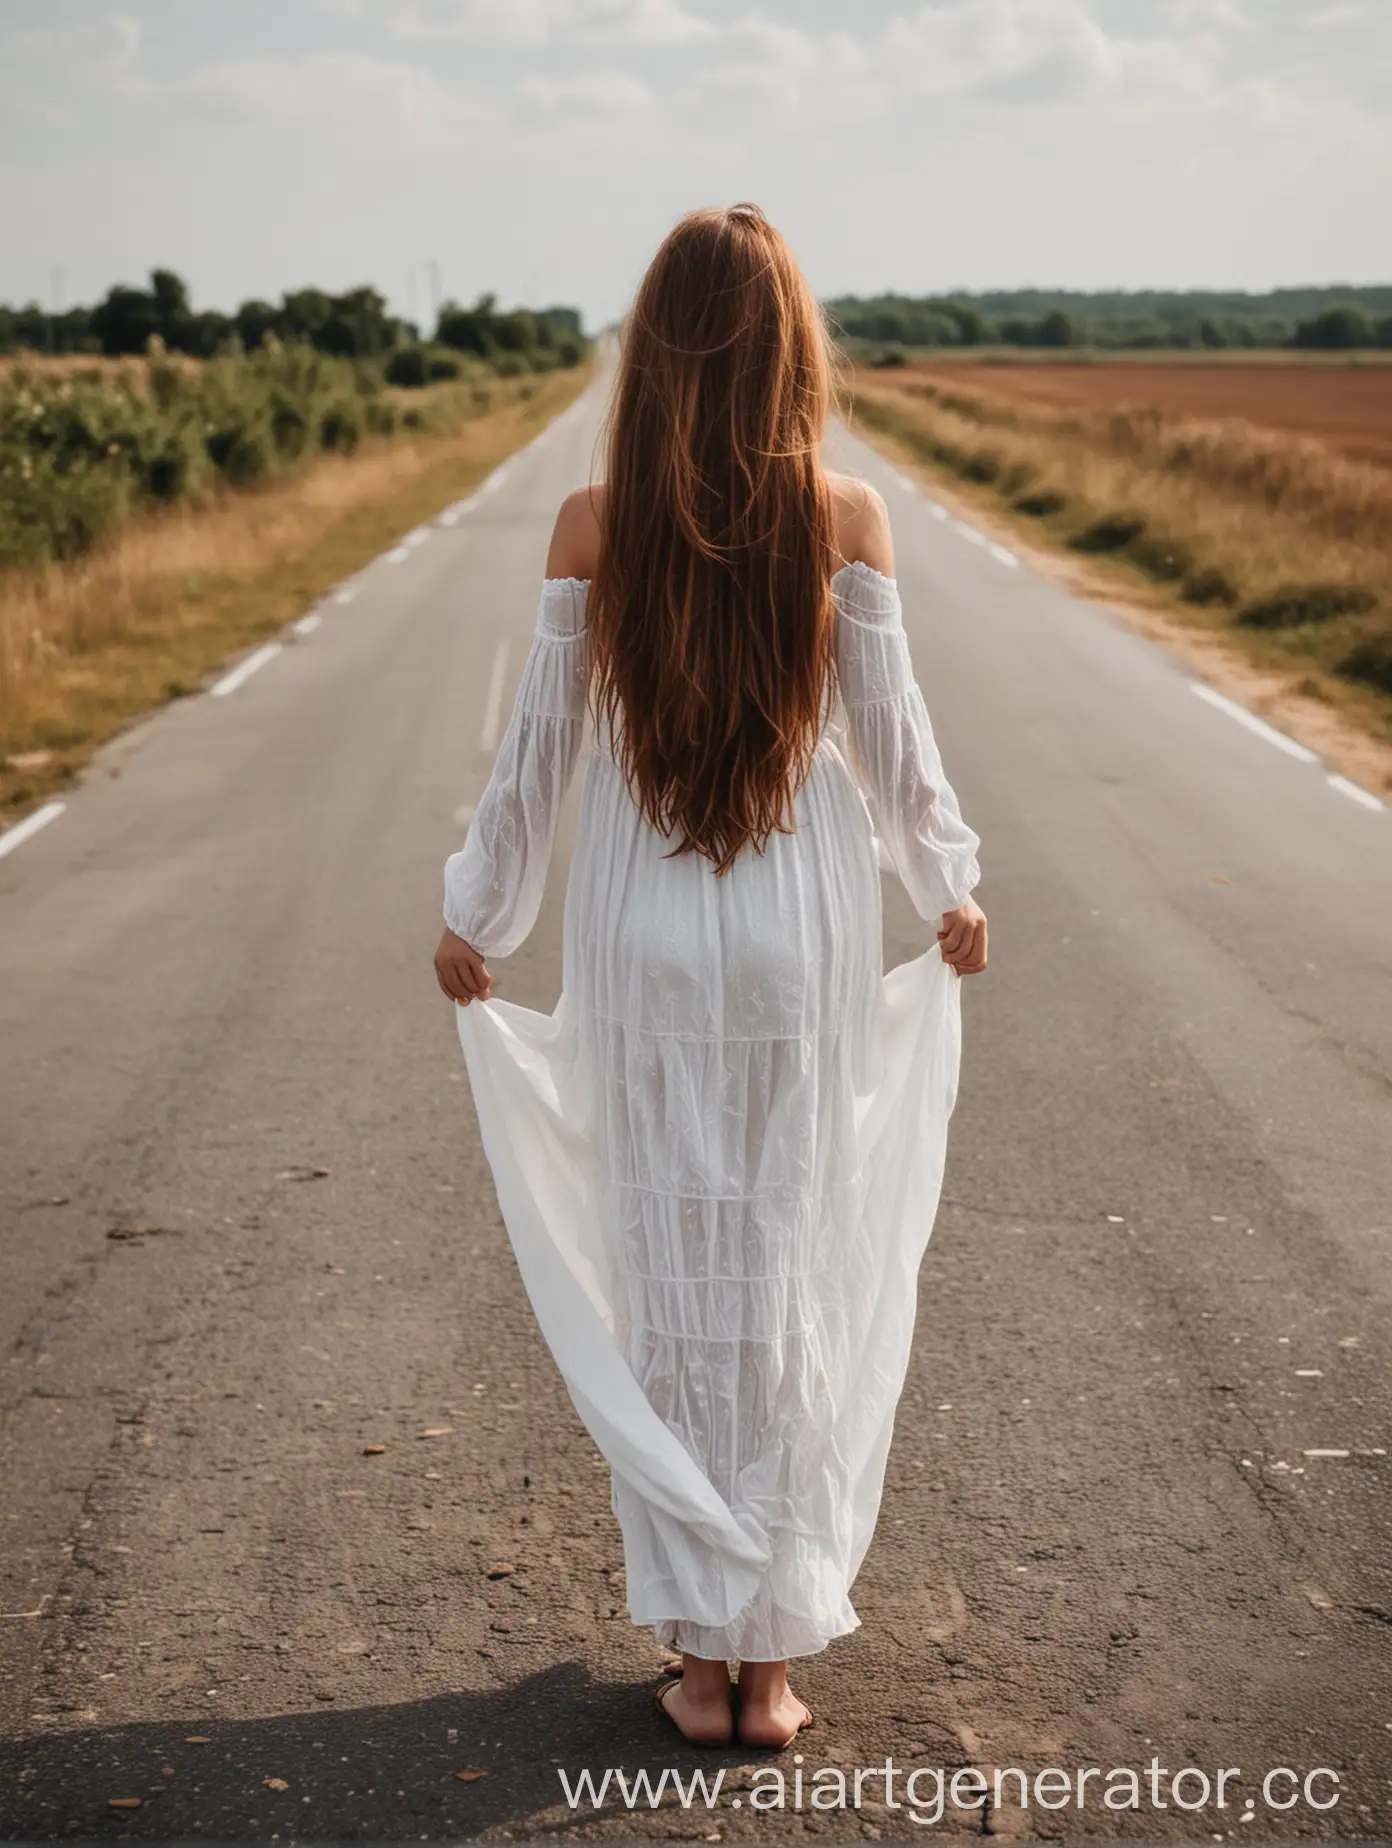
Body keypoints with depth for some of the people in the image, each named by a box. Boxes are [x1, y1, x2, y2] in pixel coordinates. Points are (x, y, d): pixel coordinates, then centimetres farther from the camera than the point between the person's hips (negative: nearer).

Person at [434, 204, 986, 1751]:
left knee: (666, 1278, 9)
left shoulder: (593, 524, -7)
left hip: (641, 935, 0)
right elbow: (890, 741, -1)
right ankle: (771, 1658, 16)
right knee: (790, 1275, 9)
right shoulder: (847, 517, -7)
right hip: (803, 932, 0)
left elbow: (537, 750, -2)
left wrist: (476, 921, 11)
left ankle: (701, 1652, 16)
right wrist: (949, 889, 15)